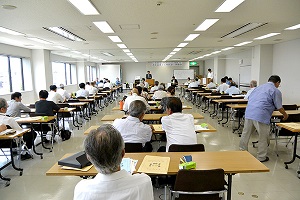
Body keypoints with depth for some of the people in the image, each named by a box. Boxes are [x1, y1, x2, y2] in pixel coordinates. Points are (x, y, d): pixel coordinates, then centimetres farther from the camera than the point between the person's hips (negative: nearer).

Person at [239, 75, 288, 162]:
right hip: (261, 115, -6)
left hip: (248, 112, 7)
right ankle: (261, 157, 18)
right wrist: (285, 115, 22)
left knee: (246, 134, 15)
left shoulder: (259, 87, 23)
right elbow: (279, 107, 3)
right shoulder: (276, 91, 3)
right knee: (263, 138, 8)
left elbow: (249, 98, 27)